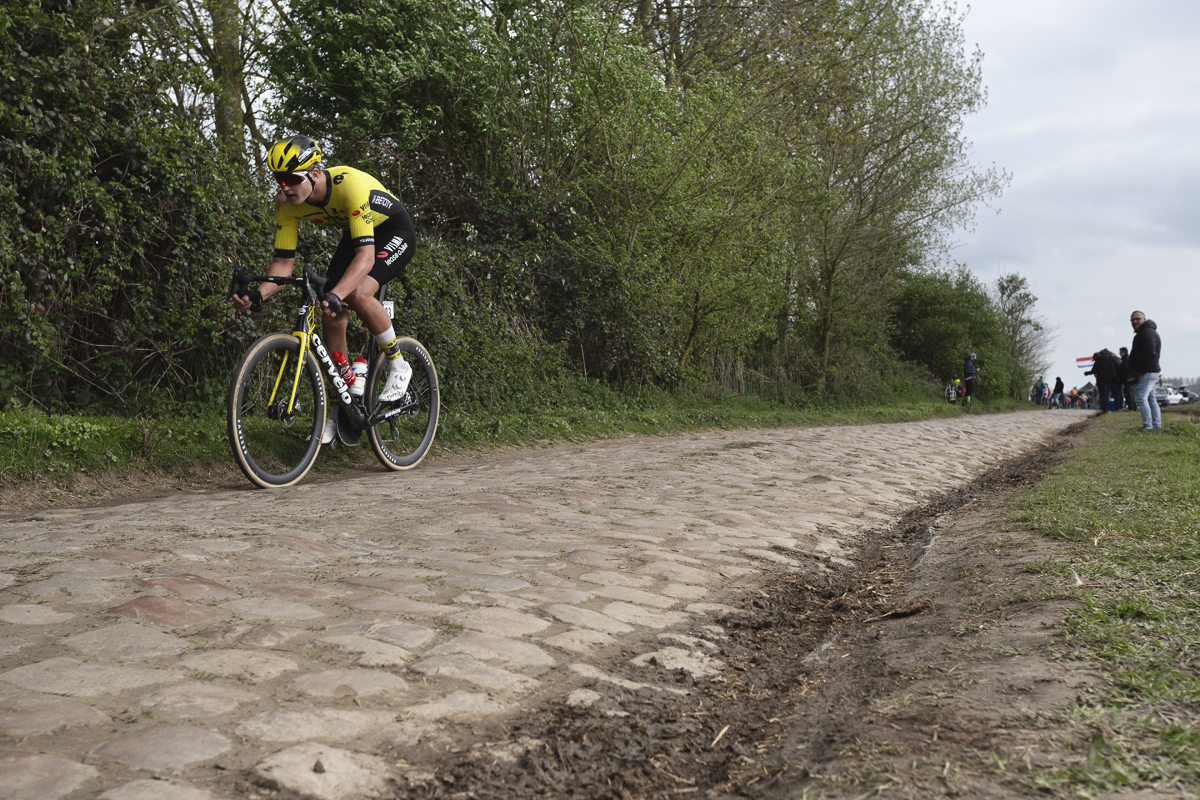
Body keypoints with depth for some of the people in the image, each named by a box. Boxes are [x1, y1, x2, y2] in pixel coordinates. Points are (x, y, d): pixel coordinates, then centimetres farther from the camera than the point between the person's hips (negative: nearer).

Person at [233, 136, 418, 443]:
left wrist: (335, 294, -58)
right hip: (354, 234, 7)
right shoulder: (287, 203, -18)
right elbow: (284, 262, -13)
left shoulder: (350, 184, -38)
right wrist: (258, 294, -32)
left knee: (358, 293, -31)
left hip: (395, 232, -6)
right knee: (332, 316, -5)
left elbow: (366, 255, -44)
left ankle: (398, 365, -8)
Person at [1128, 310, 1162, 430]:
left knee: (1141, 398, -14)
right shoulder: (1142, 333, 21)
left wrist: (1142, 371, -21)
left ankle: (1148, 426, -16)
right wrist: (1141, 371, 15)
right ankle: (1157, 425, 15)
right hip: (1148, 374, 11)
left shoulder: (1148, 332, -13)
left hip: (1146, 374, -11)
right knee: (1151, 399, 12)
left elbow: (1150, 353, -24)